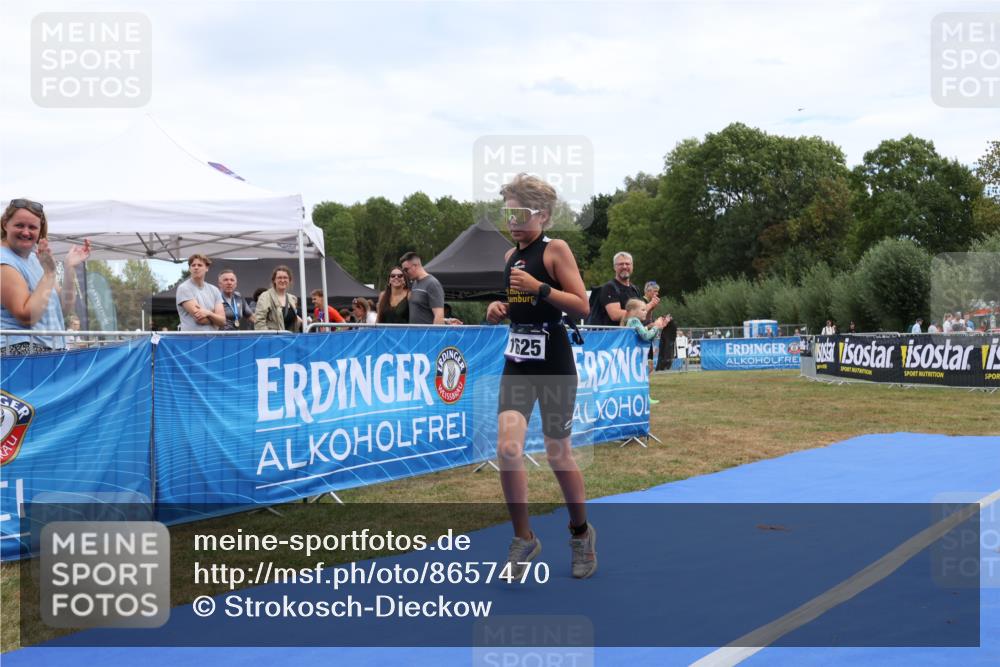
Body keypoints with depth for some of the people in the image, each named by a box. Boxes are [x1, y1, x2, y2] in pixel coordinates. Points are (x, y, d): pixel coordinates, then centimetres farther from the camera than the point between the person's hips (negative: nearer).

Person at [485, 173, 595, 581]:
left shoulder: (555, 249, -7)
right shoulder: (511, 256, 12)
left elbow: (582, 306, -13)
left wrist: (538, 286, -22)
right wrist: (496, 311, 6)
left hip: (554, 363, -5)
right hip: (517, 361, 5)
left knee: (558, 455, 5)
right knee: (507, 448, -10)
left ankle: (581, 532, 28)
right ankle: (523, 539, 6)